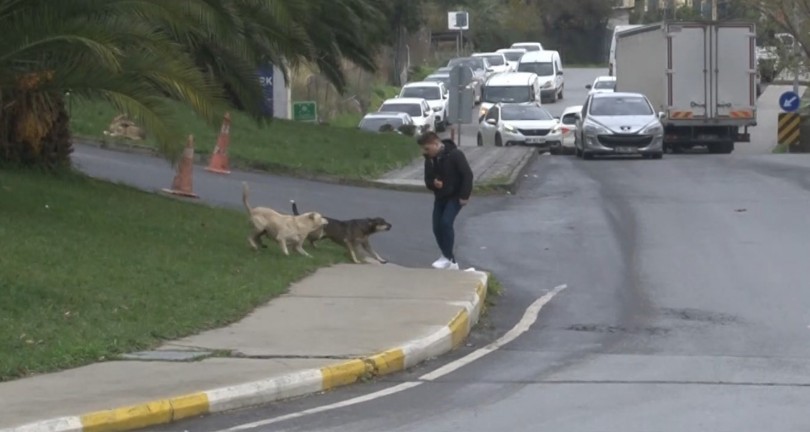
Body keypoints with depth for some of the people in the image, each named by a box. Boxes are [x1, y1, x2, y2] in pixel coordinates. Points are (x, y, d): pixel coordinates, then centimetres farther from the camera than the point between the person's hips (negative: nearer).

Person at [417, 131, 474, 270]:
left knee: (446, 222, -24)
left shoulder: (455, 155, -19)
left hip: (455, 196, -8)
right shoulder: (430, 159, 3)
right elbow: (428, 180, 10)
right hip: (440, 197, 8)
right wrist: (433, 183, -15)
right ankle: (451, 262, 12)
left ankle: (447, 257, -15)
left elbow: (467, 175, -19)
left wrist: (464, 196, -20)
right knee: (437, 227, 2)